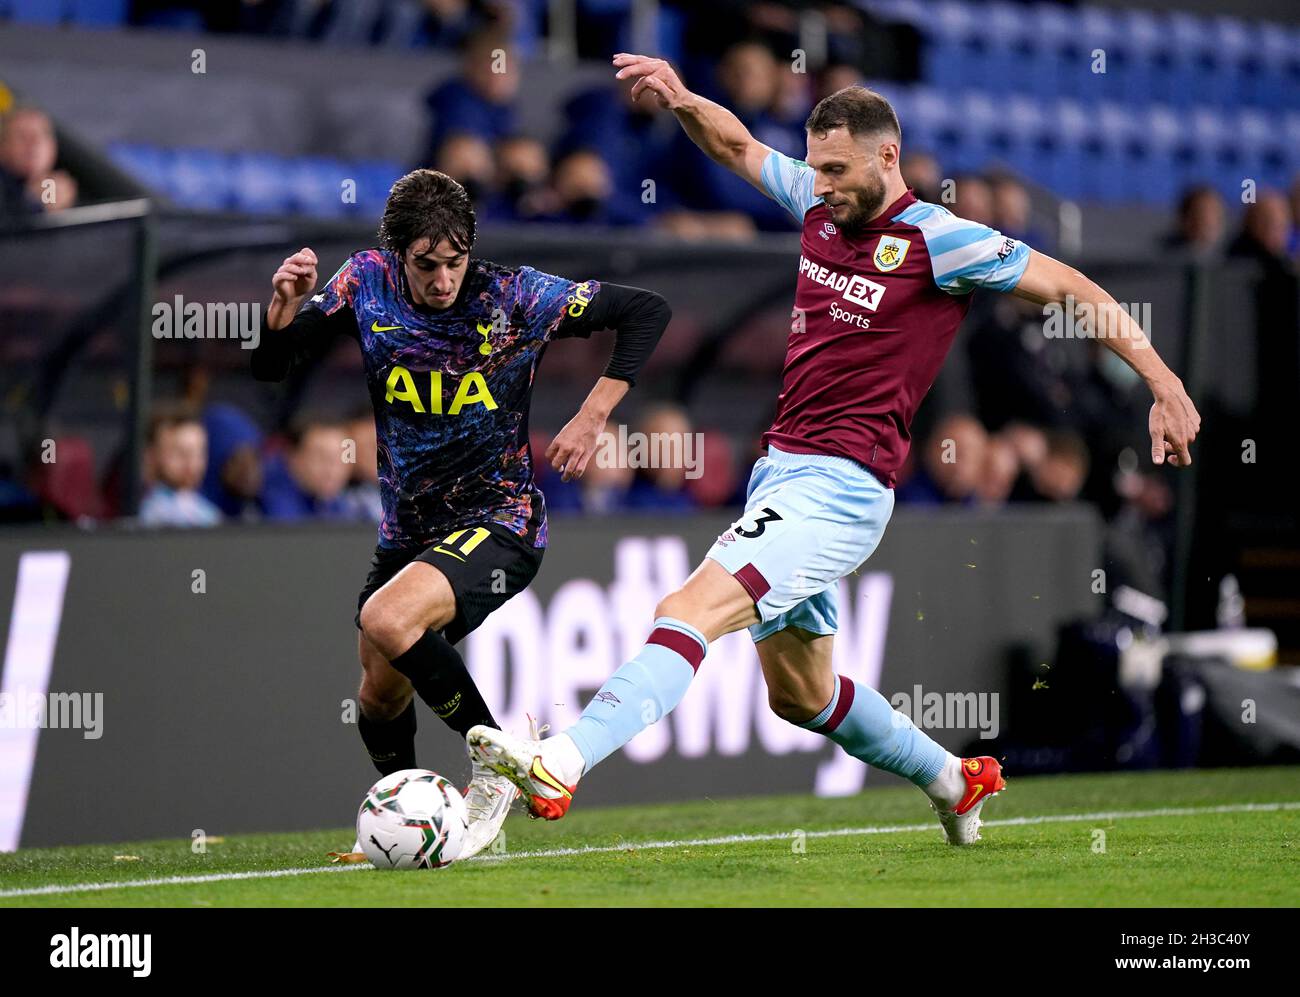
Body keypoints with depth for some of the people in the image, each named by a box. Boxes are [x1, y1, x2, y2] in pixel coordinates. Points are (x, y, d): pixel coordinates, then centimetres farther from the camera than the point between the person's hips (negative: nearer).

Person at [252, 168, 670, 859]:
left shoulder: (514, 296, -16)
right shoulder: (368, 283, -6)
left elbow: (646, 311, -7)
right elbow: (270, 368, 1)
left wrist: (591, 418, -13)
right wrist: (285, 305, -20)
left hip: (499, 522, -6)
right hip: (406, 530, 6)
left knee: (385, 621, -31)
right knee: (380, 697, 14)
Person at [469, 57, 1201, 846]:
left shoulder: (937, 240, -10)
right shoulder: (821, 205, 10)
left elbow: (1071, 288, -5)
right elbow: (740, 147, 26)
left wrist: (1163, 382, -10)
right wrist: (682, 99, 5)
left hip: (840, 488, -9)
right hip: (781, 468, 9)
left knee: (692, 611, -26)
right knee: (799, 693, 20)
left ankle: (559, 766, -41)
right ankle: (957, 781, 40)